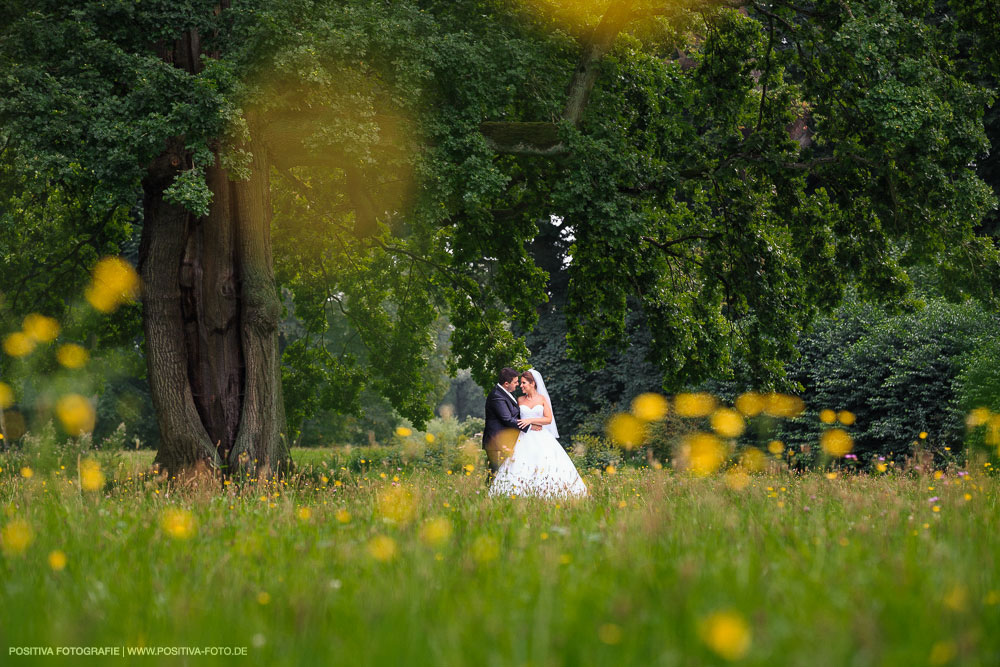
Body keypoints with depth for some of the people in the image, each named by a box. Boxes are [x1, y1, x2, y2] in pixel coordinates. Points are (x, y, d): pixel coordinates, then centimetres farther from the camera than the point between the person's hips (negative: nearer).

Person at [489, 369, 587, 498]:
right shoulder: (520, 400, 10)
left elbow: (549, 419, -3)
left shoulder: (542, 399, 6)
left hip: (541, 439, -1)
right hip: (524, 438, 1)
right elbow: (515, 418, 19)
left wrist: (531, 420, -11)